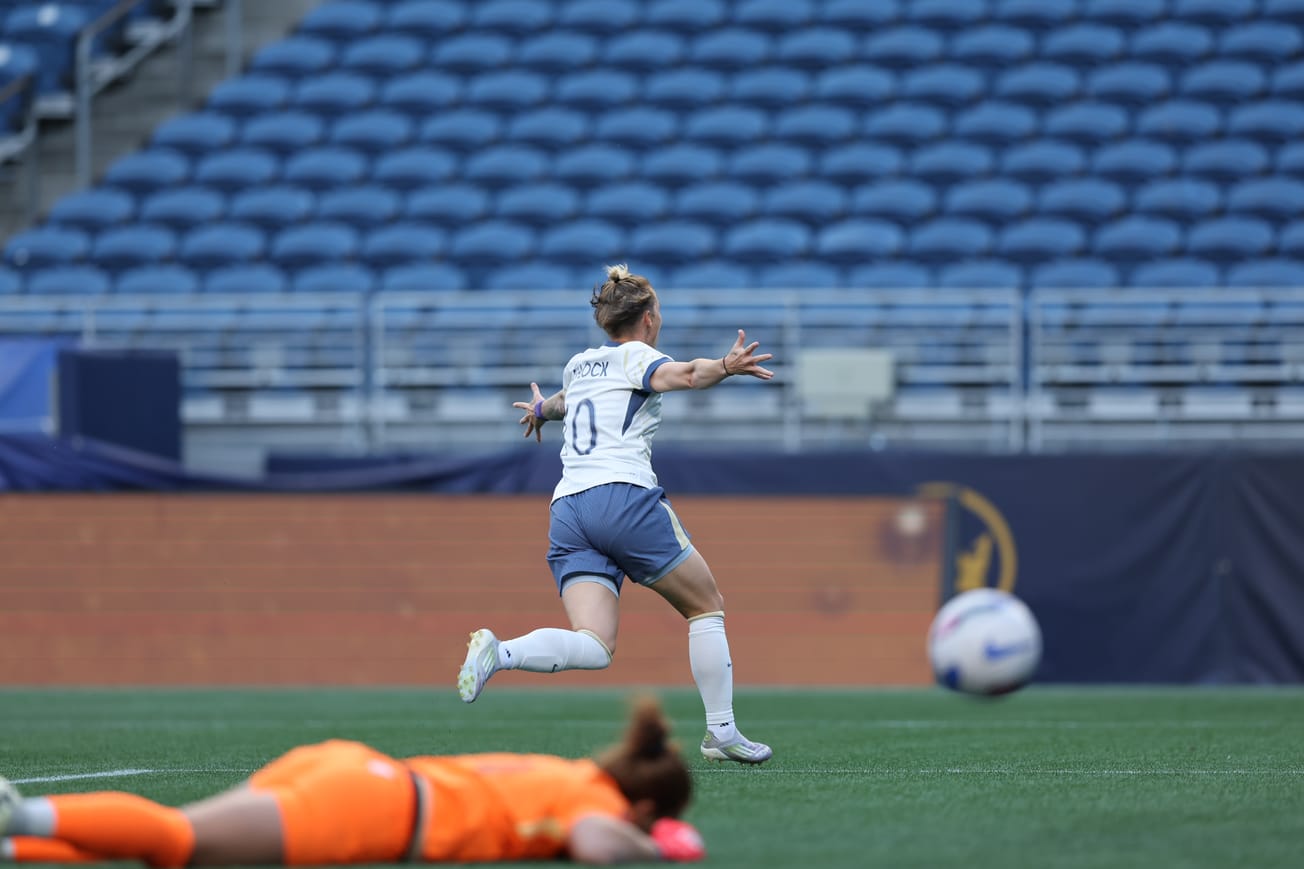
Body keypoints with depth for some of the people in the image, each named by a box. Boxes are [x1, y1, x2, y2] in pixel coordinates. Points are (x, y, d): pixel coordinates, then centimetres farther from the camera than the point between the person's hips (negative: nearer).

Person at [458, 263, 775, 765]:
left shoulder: (577, 365, 25)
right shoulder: (634, 356, 5)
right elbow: (680, 375, -18)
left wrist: (543, 410, 73)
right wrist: (725, 367, -36)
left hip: (567, 509, 6)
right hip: (625, 496, -6)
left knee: (594, 647, -8)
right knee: (706, 607, 11)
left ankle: (499, 652, -32)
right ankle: (721, 732, 8)